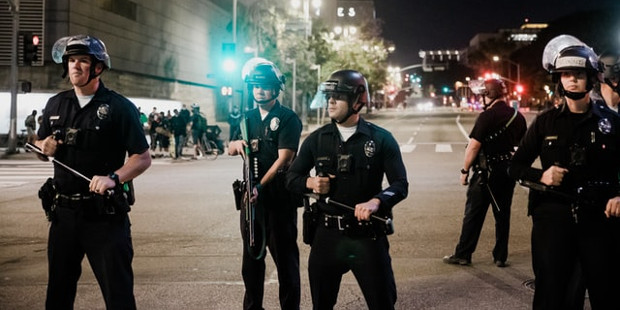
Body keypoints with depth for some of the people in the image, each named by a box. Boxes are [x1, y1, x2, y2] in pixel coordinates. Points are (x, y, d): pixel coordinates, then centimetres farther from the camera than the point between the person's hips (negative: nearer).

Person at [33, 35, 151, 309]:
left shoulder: (119, 107, -6)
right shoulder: (56, 104, 10)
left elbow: (142, 158, -8)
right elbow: (40, 143, 22)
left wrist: (114, 178, -25)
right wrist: (44, 147, -2)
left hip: (105, 213, -5)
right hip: (64, 210, 5)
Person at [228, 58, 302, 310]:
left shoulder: (288, 118, -7)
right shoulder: (248, 118, 13)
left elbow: (283, 158, -16)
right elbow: (230, 150, 15)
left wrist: (261, 186, -27)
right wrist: (236, 144, -10)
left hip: (280, 196, -6)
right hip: (251, 194, 6)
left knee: (285, 256, -1)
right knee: (251, 255, 13)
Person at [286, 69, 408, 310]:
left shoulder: (381, 139, -4)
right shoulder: (317, 139, 4)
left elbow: (400, 184, -7)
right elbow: (291, 178, 10)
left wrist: (376, 201, -26)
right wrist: (310, 183, -12)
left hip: (368, 235, -2)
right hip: (327, 234, 3)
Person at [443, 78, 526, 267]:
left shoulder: (487, 116, -15)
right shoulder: (518, 117, 5)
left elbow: (473, 146, -17)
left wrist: (464, 170, -9)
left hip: (486, 172, -6)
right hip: (509, 171, 6)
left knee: (473, 214, 2)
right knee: (503, 214, 12)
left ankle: (463, 255, 8)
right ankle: (500, 257, 16)